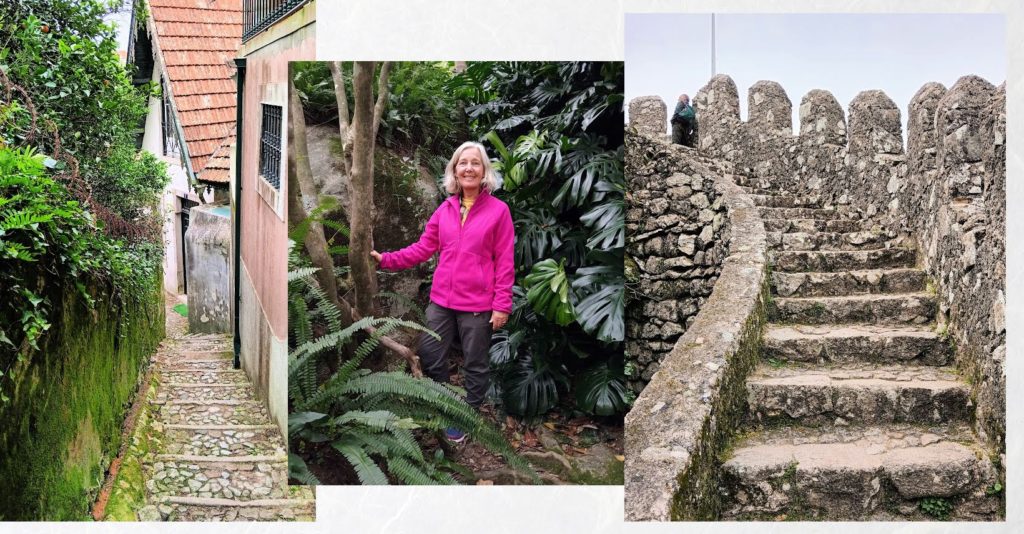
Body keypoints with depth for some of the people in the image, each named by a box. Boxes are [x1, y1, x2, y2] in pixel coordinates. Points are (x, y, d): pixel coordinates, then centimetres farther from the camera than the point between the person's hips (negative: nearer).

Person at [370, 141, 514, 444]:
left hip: (477, 304, -4)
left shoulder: (498, 210, -6)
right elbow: (424, 247, 8)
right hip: (441, 300, 4)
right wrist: (387, 260, -1)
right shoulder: (445, 209, 6)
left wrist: (502, 304, -10)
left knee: (475, 364, 9)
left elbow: (505, 262, -7)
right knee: (430, 357, 10)